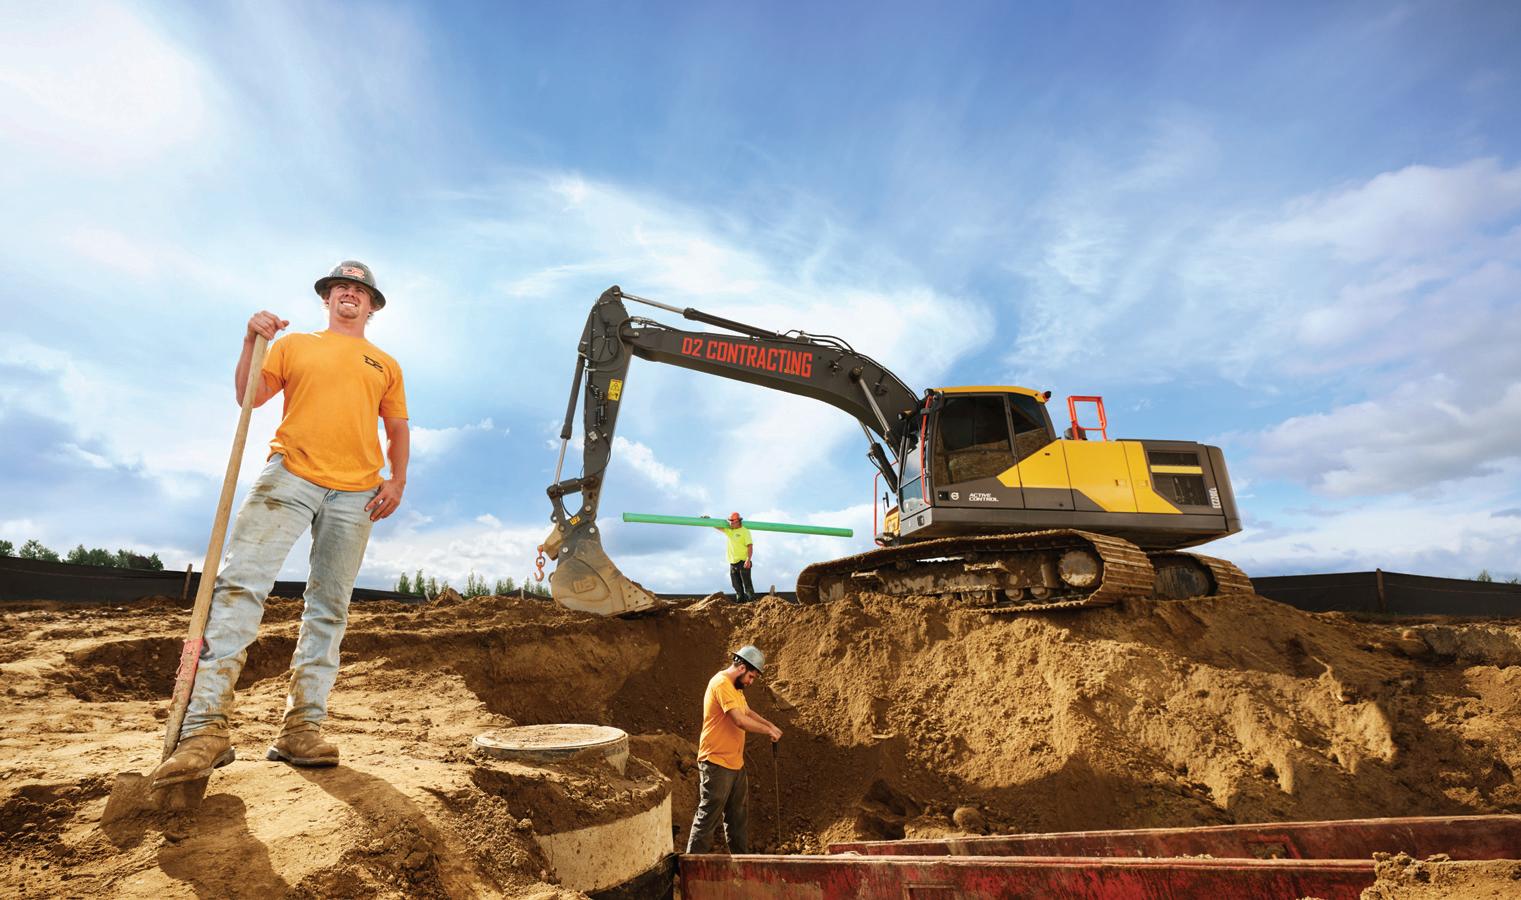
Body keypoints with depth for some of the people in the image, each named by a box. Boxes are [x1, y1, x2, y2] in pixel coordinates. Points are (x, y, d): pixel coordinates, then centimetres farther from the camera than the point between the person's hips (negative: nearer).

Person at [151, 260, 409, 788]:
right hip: (289, 475, -1)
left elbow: (398, 430, 17)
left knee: (329, 607, -1)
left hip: (356, 493, 1)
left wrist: (397, 480, 2)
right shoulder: (293, 345, 20)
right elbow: (249, 397, 11)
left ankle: (302, 728, 2)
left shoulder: (386, 365, 21)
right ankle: (206, 728, -15)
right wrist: (251, 341, -2)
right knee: (240, 582, -15)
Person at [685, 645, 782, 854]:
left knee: (738, 815, 19)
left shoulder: (735, 687, 12)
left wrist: (770, 725, 8)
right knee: (708, 816, -1)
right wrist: (767, 731, -15)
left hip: (735, 764, 10)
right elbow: (740, 720, -27)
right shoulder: (721, 684, -21)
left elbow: (747, 711, 23)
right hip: (716, 764, -10)